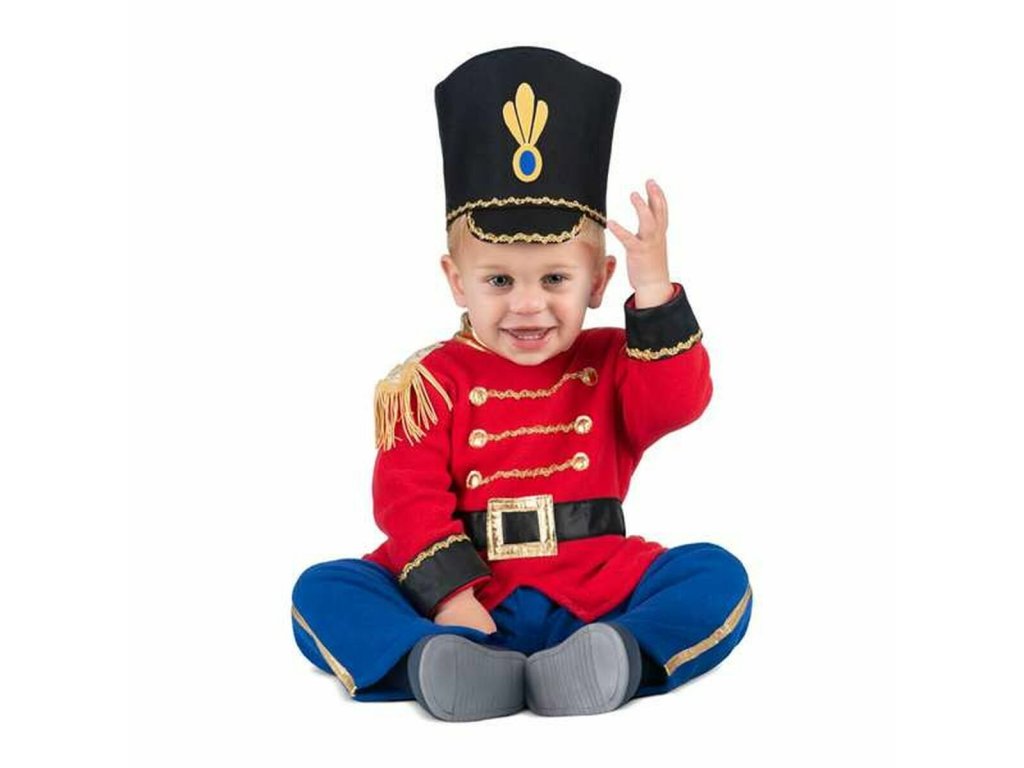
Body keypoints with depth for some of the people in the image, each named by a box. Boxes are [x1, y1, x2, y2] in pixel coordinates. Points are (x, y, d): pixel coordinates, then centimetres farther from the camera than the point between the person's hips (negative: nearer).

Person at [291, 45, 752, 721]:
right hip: (463, 602, -1)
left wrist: (655, 290, -17)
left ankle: (621, 659, -45)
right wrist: (450, 595, -19)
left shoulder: (612, 363, 9)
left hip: (596, 598, 1)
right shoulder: (435, 381, 3)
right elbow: (408, 498, -5)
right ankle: (441, 663, -46)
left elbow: (677, 404, -10)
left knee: (717, 575, -21)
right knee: (323, 591, -21)